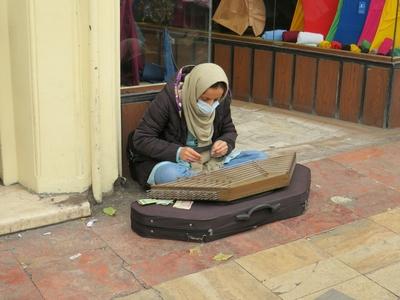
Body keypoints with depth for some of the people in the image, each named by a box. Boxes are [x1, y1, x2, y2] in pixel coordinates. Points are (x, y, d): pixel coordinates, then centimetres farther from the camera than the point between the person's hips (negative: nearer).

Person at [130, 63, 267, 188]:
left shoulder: (222, 99, -6)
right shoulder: (168, 98, -19)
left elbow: (229, 131, 9)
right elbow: (141, 140, -16)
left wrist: (226, 143, -16)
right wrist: (177, 152, -31)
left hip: (210, 160, 5)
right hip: (170, 161, -4)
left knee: (260, 157, -13)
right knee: (168, 174, -41)